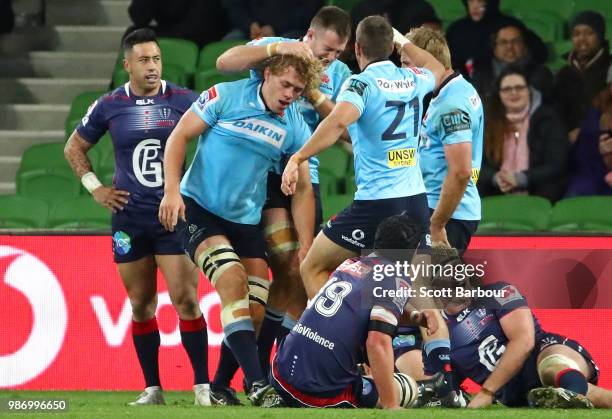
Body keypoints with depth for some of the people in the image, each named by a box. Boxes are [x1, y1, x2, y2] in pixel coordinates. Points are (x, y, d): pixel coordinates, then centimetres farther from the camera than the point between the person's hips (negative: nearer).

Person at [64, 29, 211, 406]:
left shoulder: (184, 101, -3)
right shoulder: (108, 107, 3)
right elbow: (74, 148, 18)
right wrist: (95, 187, 7)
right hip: (129, 216, 3)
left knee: (185, 299, -10)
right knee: (141, 305, 7)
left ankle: (203, 386, -6)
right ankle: (153, 389, 14)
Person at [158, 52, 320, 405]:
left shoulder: (296, 128, 2)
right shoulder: (225, 97, -8)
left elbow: (303, 190, 6)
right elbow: (179, 137, -5)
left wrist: (306, 251, 0)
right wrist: (172, 190, -16)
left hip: (247, 221, 5)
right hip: (198, 208, -5)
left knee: (254, 313, -2)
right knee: (233, 282, -25)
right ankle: (256, 383, -31)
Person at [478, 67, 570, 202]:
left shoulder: (548, 119, 3)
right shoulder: (489, 121, 12)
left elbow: (556, 165, -5)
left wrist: (520, 179, -18)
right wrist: (495, 178, -15)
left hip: (540, 197, -3)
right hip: (497, 199, 3)